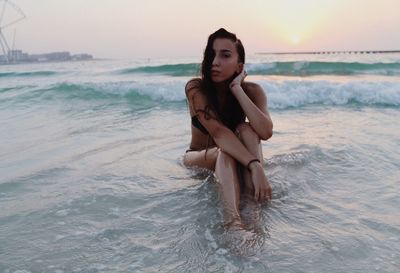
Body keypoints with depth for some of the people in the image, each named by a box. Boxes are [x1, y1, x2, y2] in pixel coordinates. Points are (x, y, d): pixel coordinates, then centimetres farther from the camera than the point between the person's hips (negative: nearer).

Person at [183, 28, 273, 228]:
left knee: (246, 130, -30)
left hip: (235, 159, 2)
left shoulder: (252, 91, -16)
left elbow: (265, 132, -34)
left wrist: (236, 89, -33)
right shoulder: (196, 88, -23)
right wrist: (255, 165, -48)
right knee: (225, 153, -35)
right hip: (199, 159, -1)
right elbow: (218, 132, -36)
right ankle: (233, 223, -53)